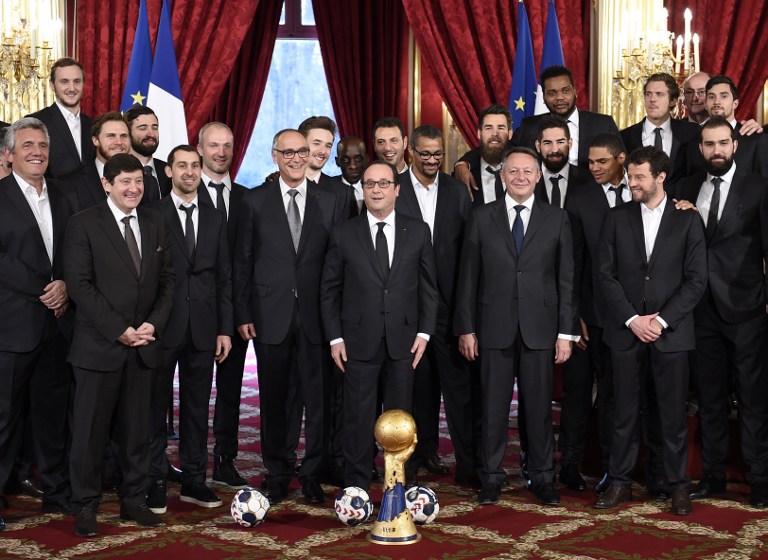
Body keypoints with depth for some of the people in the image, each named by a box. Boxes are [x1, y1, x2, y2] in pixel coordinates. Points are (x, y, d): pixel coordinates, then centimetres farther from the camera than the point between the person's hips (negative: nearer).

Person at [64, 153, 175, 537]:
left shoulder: (154, 224, 11)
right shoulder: (84, 225, -4)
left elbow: (166, 279, 11)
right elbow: (80, 285, -10)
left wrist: (153, 324, -4)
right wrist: (119, 330, -14)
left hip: (144, 345, 4)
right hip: (99, 346, -4)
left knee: (137, 428, 9)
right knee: (90, 429, 3)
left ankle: (134, 500, 20)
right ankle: (85, 506, 13)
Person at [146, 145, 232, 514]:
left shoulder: (215, 219, 12)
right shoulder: (152, 216, 0)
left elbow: (224, 277, 11)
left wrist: (225, 328, 5)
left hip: (203, 328, 4)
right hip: (162, 327, -3)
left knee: (197, 407, 9)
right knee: (156, 406, 3)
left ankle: (194, 480, 18)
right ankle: (156, 481, 12)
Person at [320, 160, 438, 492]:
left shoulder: (418, 232, 5)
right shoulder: (344, 234, 2)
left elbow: (428, 287, 7)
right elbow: (330, 290, 4)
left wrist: (424, 332, 0)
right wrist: (335, 338, -1)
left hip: (403, 340, 1)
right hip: (359, 341, -1)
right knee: (358, 417, 3)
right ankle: (357, 487, 12)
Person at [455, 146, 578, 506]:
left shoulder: (557, 220, 6)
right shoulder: (482, 218, 6)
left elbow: (566, 280, 4)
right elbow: (468, 277, 5)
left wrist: (566, 332, -1)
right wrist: (466, 328, 0)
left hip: (539, 328, 0)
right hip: (494, 327, 0)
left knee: (539, 405, 5)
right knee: (494, 405, 5)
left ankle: (542, 477, 16)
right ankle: (491, 477, 15)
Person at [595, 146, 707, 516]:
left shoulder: (687, 220, 3)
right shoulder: (616, 218, 7)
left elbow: (696, 280, -1)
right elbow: (606, 275, 2)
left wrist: (662, 320, -10)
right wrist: (632, 319, -8)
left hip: (671, 330, -1)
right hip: (625, 331, 1)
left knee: (674, 413, 3)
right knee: (625, 411, 6)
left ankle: (678, 485, 14)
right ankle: (620, 482, 15)